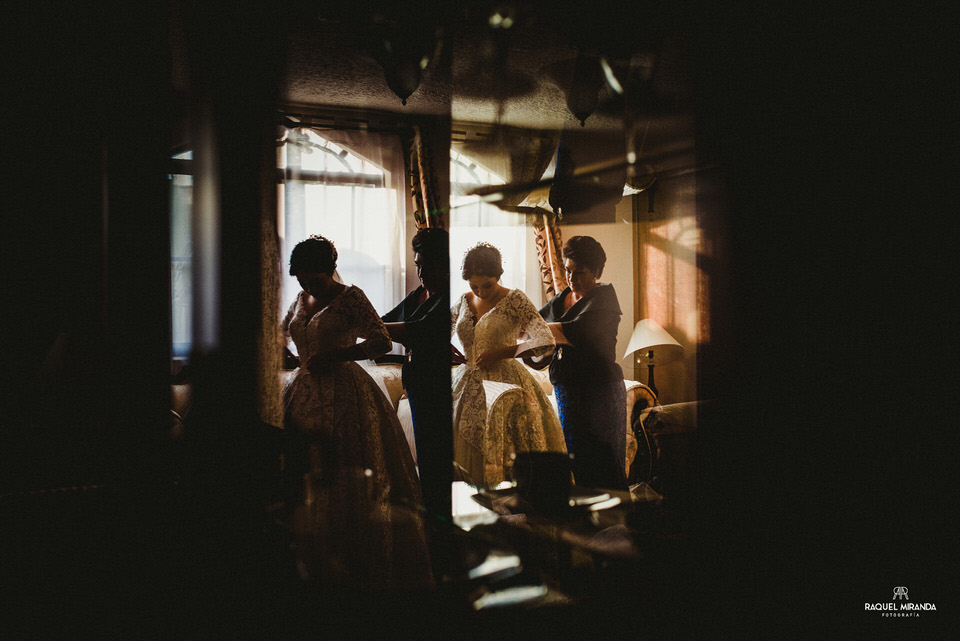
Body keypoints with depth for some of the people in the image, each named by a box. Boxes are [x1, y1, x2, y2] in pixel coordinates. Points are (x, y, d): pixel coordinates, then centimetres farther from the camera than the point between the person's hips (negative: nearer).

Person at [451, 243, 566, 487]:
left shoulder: (514, 300, -6)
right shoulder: (464, 302, 10)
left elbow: (545, 342, -16)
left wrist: (499, 353, -14)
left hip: (504, 384, -5)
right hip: (467, 387, 5)